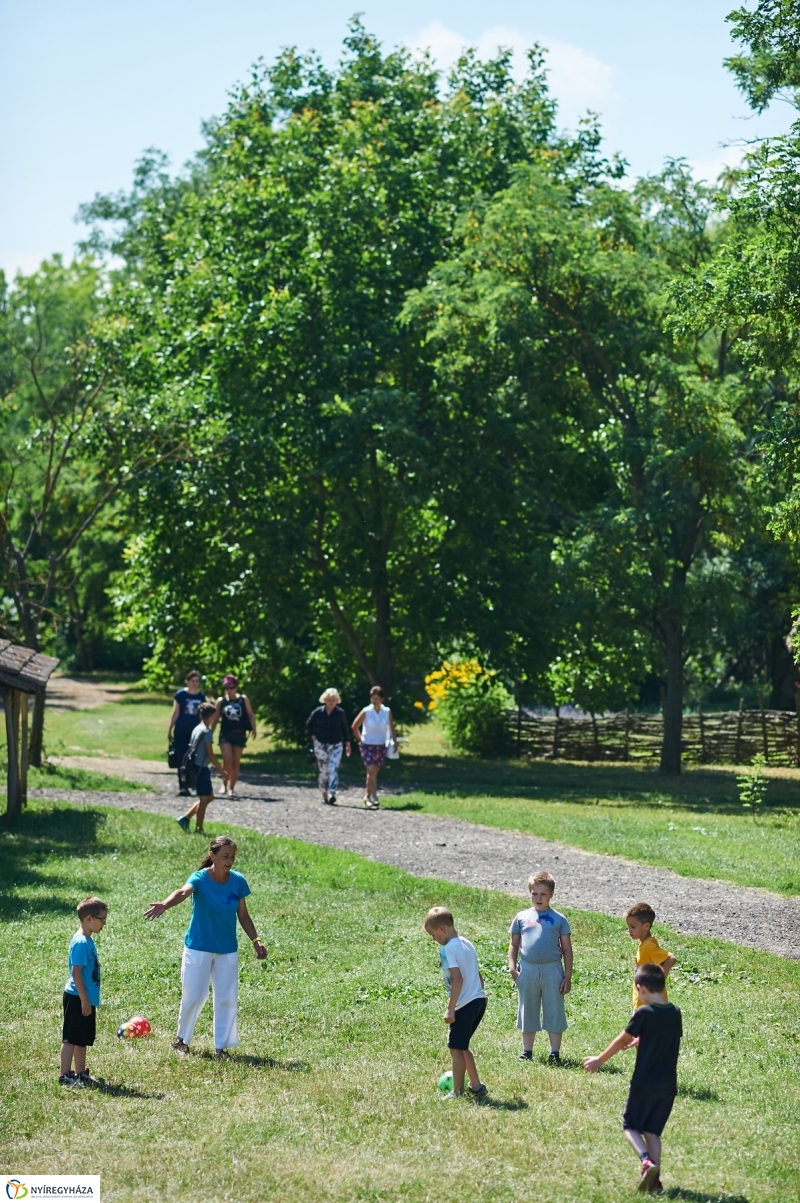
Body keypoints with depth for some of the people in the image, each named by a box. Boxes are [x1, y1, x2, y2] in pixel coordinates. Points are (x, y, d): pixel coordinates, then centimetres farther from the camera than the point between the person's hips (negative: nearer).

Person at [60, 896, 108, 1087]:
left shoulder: (88, 941, 11)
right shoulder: (81, 943, -19)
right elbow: (76, 973, -22)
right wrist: (84, 1000, -21)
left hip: (86, 999, 10)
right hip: (78, 999, -10)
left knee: (83, 1039, 16)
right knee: (71, 1038, -3)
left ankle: (80, 1074, 25)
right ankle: (65, 1076, 2)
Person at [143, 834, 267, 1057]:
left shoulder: (238, 882, -5)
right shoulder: (200, 878, -17)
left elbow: (243, 915, 7)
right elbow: (183, 892, -39)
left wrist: (256, 940, 2)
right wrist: (164, 905, -58)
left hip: (227, 951, 3)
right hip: (198, 948, -3)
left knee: (227, 999, 5)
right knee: (193, 995, 2)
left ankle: (221, 1046, 17)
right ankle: (182, 1040, 23)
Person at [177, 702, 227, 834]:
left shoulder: (197, 729, 12)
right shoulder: (206, 732, -15)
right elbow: (210, 754, -17)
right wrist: (222, 770, -11)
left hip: (195, 767, 9)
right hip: (202, 768, -9)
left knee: (209, 797, 18)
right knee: (204, 799, 0)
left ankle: (185, 818, 13)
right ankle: (198, 829, 5)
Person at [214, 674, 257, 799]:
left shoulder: (243, 699, 1)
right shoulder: (221, 701, 2)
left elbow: (250, 715, 2)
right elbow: (215, 718, 7)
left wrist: (253, 729, -10)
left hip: (239, 734, 1)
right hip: (225, 734, -1)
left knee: (236, 763, 5)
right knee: (227, 760, -16)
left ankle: (231, 788, 15)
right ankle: (225, 784, 2)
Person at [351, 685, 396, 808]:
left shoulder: (387, 712, -3)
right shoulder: (366, 712, -10)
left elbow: (391, 728, 8)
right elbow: (355, 726, 1)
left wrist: (394, 741, 2)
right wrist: (360, 739, 3)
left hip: (381, 746, 3)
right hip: (367, 746, -3)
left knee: (374, 773, 9)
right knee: (371, 771, -14)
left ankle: (367, 796, 23)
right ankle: (374, 797, -17)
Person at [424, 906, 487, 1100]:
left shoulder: (448, 949, -14)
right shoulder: (467, 944, 12)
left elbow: (457, 979, -22)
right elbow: (478, 975, 18)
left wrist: (450, 1009, -20)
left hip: (465, 1004, -9)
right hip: (479, 1000, 9)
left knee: (456, 1048, 2)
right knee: (461, 1046, 20)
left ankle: (457, 1093, 6)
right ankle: (476, 1086, 26)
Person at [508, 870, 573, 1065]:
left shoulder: (559, 919, 2)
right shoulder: (522, 917, 7)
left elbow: (567, 949, 3)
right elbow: (514, 944, 10)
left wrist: (568, 976, -1)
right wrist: (512, 967, -3)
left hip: (552, 970, -2)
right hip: (528, 970, 2)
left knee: (554, 1012, 2)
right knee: (528, 1012, 10)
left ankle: (555, 1053, 8)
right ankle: (527, 1051, 19)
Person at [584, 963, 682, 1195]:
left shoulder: (643, 1013, -14)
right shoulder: (675, 1013, 3)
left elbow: (621, 1041, -4)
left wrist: (599, 1060, 10)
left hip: (645, 1084, -5)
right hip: (668, 1084, 5)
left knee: (631, 1126, 9)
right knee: (652, 1130, 14)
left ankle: (647, 1162, -14)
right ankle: (655, 1179, 8)